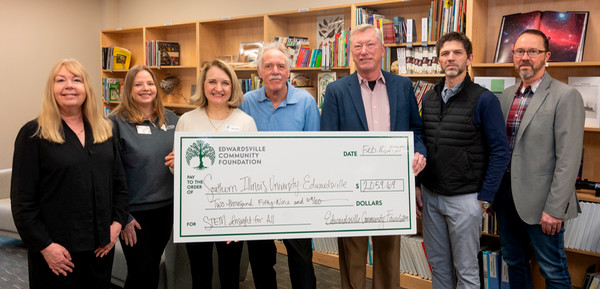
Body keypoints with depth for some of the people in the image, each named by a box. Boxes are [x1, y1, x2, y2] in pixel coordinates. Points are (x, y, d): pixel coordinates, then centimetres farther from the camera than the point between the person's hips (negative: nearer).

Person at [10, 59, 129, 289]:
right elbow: (22, 199, -9)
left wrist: (117, 222, 0)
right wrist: (44, 245, -12)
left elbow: (119, 182, 11)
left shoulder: (103, 130, 8)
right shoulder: (33, 134, -6)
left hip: (102, 244, 4)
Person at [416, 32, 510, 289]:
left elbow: (500, 152, -9)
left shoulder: (484, 100, -10)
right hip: (430, 196, 5)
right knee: (437, 263, 16)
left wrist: (485, 198, -11)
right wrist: (416, 186, 7)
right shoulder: (428, 99, 7)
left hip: (464, 198, -5)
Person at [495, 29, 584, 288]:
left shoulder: (566, 96, -11)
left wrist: (555, 209, -18)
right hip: (505, 196, 6)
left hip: (539, 200, -6)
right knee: (514, 262, 20)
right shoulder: (507, 95, 9)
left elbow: (568, 159, -16)